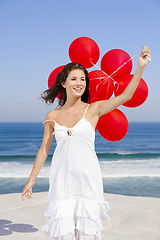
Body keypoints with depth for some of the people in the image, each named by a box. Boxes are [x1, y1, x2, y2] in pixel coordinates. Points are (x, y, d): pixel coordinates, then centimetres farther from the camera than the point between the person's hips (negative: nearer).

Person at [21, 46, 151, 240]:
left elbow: (125, 96, -11)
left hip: (88, 178, -1)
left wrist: (140, 67, -20)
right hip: (62, 178, 1)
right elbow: (44, 150, 10)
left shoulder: (93, 109, 0)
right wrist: (31, 180, 10)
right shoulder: (52, 117, 6)